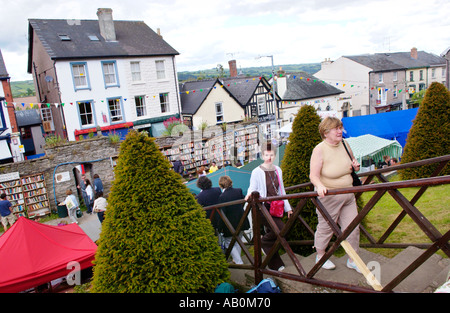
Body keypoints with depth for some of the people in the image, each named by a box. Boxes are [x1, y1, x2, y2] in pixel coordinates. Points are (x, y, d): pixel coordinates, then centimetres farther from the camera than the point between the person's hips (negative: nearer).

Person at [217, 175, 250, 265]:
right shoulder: (239, 191, -6)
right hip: (241, 222, 6)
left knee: (229, 243, 11)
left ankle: (239, 262, 7)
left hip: (230, 225, -6)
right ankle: (236, 259, 36)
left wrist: (220, 228, -9)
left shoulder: (222, 197, -21)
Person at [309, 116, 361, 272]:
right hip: (329, 196, -6)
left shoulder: (344, 145, 2)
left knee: (353, 228, 10)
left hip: (348, 195, 6)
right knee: (325, 228, 8)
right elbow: (313, 175, -22)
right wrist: (320, 186, -42)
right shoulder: (319, 150, -18)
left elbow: (352, 159, 21)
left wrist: (355, 165, -2)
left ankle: (352, 260, 29)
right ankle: (320, 256, 33)